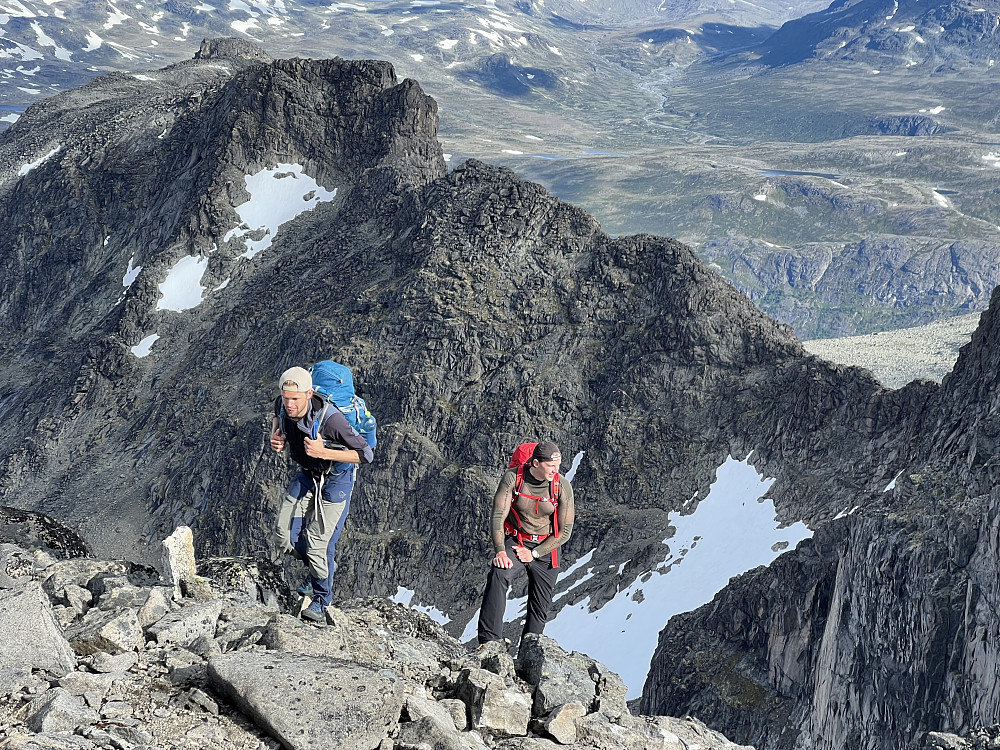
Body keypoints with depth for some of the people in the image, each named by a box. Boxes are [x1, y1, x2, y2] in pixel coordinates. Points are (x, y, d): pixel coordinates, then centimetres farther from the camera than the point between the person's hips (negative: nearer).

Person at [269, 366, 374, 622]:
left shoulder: (329, 418, -36)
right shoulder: (282, 405, -18)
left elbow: (366, 454, -30)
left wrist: (323, 452, -38)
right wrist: (275, 435, -10)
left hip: (336, 478, -6)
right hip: (307, 475, 6)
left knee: (319, 541, -9)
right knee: (285, 534, 2)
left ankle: (321, 602, 14)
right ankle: (321, 566, 32)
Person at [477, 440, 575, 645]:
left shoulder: (563, 486, -12)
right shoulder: (512, 477, -14)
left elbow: (565, 532, -7)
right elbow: (498, 516, -15)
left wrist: (534, 553, -14)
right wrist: (500, 551, -28)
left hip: (544, 549, 2)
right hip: (514, 542, -2)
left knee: (540, 608, 6)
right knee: (498, 575, -31)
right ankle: (489, 640, -34)